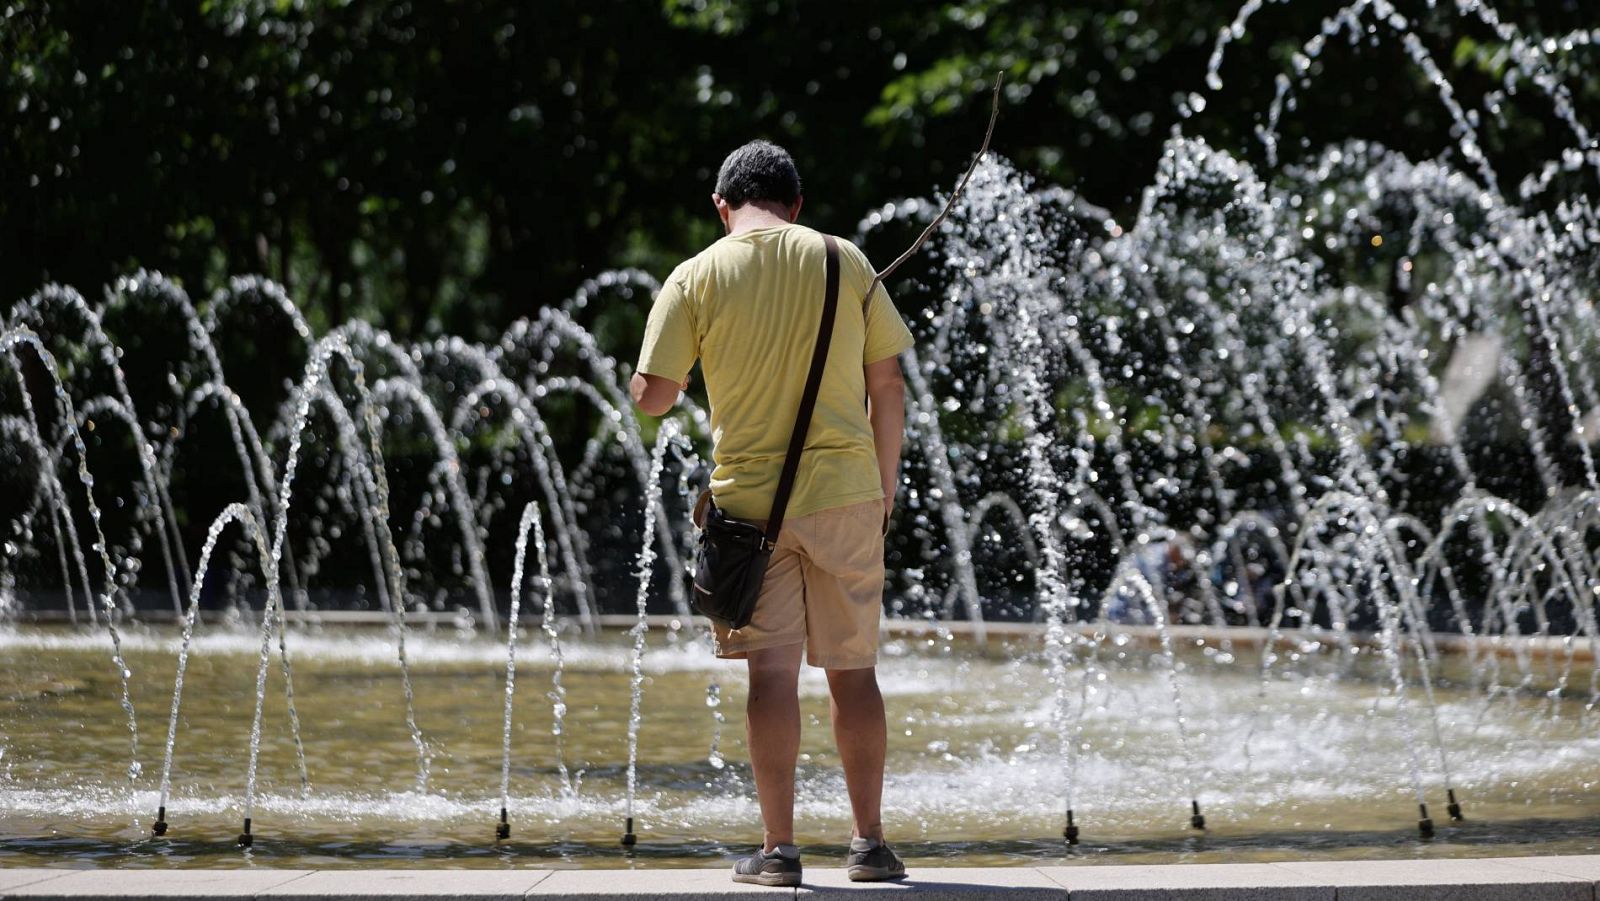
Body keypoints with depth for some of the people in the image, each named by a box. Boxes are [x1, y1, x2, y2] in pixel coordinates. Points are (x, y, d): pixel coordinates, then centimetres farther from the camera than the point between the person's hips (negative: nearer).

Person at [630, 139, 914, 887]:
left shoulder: (697, 277, -1)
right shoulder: (844, 262, 3)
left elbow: (652, 396, -5)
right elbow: (888, 386, 4)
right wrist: (886, 488, 13)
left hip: (749, 496, -1)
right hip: (845, 490, 1)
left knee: (772, 671, 0)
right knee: (853, 670, 8)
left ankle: (778, 848, -3)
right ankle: (870, 842, 11)